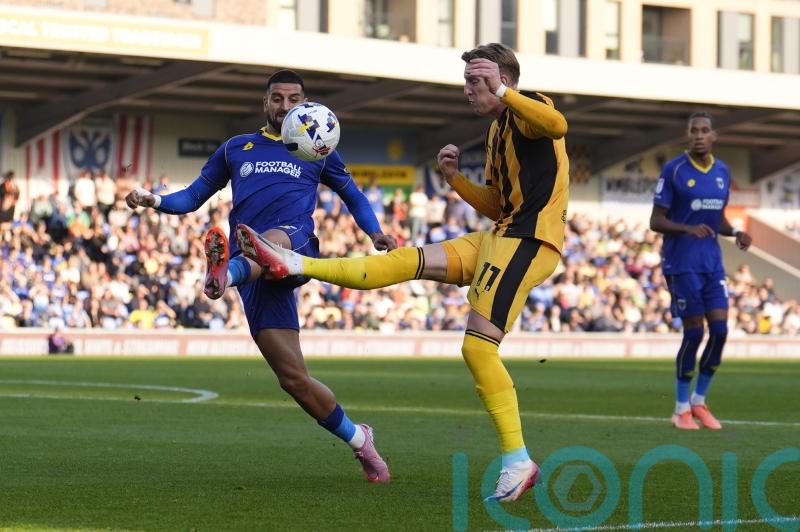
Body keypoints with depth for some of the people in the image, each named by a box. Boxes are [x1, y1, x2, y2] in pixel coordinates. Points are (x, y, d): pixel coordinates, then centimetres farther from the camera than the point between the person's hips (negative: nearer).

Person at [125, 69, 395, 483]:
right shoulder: (235, 149, 23)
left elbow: (352, 196, 32)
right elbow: (194, 197, 24)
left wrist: (375, 232, 11)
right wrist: (154, 201, 3)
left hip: (298, 245, -2)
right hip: (257, 276, 2)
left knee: (271, 241, -42)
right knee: (294, 379, -8)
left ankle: (226, 273, -75)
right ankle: (359, 441, 9)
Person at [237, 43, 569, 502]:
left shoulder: (529, 109, -6)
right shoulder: (497, 131, 23)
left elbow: (558, 125, -32)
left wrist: (500, 92, -35)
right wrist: (455, 177, 13)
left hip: (527, 241, -9)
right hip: (501, 236, 9)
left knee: (478, 346, -15)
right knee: (409, 261, 3)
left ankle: (517, 461, -13)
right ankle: (294, 265, 1)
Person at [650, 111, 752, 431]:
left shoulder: (722, 172, 9)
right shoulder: (673, 170, -8)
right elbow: (656, 221, -9)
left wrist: (735, 233, -3)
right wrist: (687, 229, -26)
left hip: (712, 261, 5)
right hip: (682, 263, -5)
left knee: (720, 330, -3)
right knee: (694, 332, -6)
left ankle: (699, 402, 14)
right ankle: (682, 409, 8)